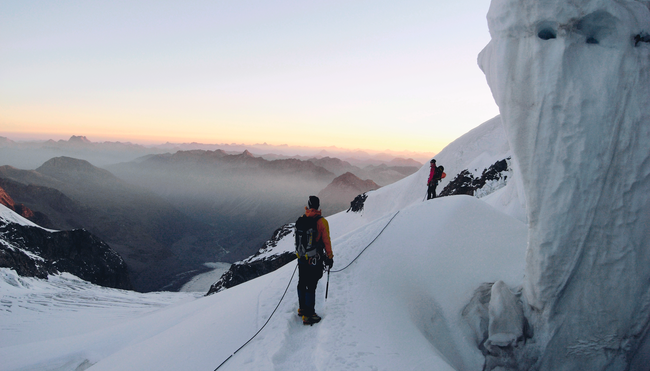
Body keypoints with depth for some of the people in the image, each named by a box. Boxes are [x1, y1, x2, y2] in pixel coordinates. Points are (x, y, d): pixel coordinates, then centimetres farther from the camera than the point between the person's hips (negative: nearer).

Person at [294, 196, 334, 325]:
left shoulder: (300, 221, -2)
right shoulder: (321, 222, -17)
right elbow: (326, 241, -12)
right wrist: (329, 257, 1)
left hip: (301, 259, 5)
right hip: (315, 261, -5)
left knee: (302, 284, 19)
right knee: (311, 287, 1)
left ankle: (302, 308, 35)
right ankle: (308, 315, 7)